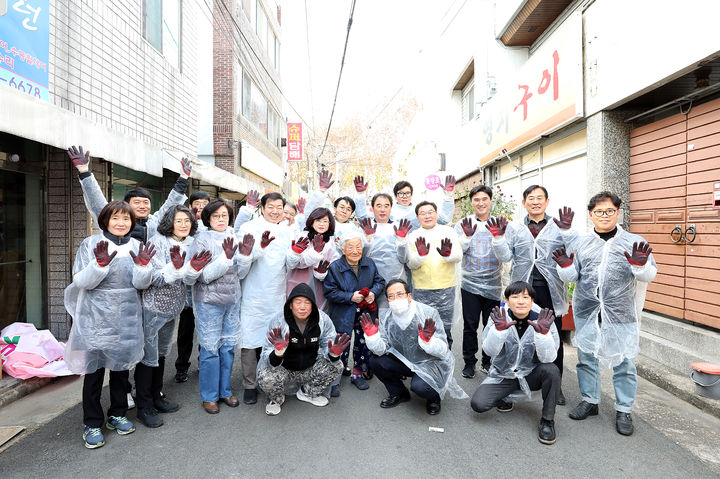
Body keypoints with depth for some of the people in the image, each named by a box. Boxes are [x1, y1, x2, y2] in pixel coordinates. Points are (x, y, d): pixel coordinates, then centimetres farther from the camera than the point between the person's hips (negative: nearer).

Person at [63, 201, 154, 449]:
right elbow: (81, 281, -9)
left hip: (127, 318, 3)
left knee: (121, 365, 14)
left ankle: (117, 414, 30)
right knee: (94, 368, 3)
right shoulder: (91, 244, -3)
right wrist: (100, 264, -26)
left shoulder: (136, 247, 5)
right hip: (96, 317, -3)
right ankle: (91, 424, 18)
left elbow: (141, 284, -2)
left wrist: (142, 266, -21)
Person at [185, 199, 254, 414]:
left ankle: (225, 391, 28)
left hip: (232, 300, 5)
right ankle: (209, 396, 19)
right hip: (209, 302, -5)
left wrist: (245, 256, -11)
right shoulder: (202, 239, -9)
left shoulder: (233, 238, 6)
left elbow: (240, 274, 5)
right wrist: (226, 258, -27)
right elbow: (204, 276, -18)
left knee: (228, 346, 12)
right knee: (210, 348, 2)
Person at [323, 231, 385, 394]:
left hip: (366, 313, 4)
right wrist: (350, 297, -19)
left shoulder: (369, 264, 3)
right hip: (344, 315, -4)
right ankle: (335, 378, 17)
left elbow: (380, 281, 10)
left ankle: (357, 373, 33)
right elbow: (330, 292, -11)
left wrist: (373, 292, -11)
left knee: (363, 343, 13)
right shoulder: (334, 268, -10)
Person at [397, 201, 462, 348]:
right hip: (421, 290, 0)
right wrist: (420, 255, -21)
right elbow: (411, 265, -1)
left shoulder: (448, 231, 8)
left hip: (446, 288, 0)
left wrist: (448, 254, -23)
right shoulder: (413, 236, 7)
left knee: (445, 330, 6)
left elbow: (458, 256, -2)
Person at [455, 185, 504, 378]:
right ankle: (469, 362, 20)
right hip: (470, 284, -1)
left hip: (493, 284, 1)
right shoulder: (463, 224, 2)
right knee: (470, 326, 5)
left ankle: (488, 361, 28)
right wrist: (467, 236, -24)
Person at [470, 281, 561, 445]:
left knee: (551, 370, -31)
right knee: (478, 404, -20)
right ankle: (503, 399, 15)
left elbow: (547, 358, -21)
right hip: (503, 375, 0)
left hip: (531, 375, 0)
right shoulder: (499, 318, -11)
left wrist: (543, 333, -37)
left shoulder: (543, 321, -11)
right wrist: (499, 329, -38)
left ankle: (547, 420, -10)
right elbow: (490, 351, -21)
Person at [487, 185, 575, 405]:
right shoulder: (514, 227, 8)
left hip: (550, 289, 0)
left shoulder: (558, 226, 6)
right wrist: (498, 238, -13)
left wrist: (565, 231, -18)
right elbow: (505, 257, 1)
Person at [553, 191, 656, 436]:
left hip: (621, 315, -2)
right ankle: (589, 400, 32)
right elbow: (572, 276, 8)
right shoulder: (579, 243, 6)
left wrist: (640, 265, -21)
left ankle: (624, 410, 24)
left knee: (624, 362, 6)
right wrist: (565, 266, -13)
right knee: (586, 358, 13)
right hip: (586, 313, 2)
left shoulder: (635, 242, 2)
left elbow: (649, 275, 0)